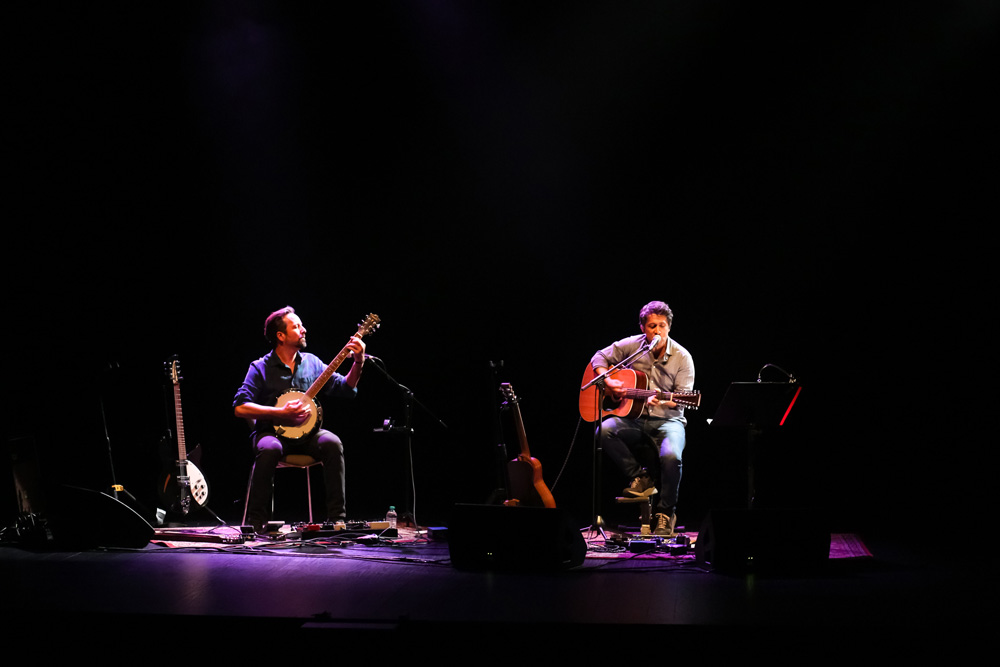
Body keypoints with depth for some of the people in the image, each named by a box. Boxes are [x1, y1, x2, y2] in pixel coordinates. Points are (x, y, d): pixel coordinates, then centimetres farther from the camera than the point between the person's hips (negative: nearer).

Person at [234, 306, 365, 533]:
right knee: (269, 449, -38)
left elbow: (346, 389, 10)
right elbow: (240, 407, -14)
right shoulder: (261, 368, -4)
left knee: (332, 443, -28)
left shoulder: (311, 363, 9)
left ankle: (337, 517, -23)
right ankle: (256, 521, -24)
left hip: (306, 433, 3)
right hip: (273, 431, -3)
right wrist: (282, 413, -19)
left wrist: (358, 363, -6)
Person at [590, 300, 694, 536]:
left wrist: (660, 402, -28)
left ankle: (665, 513, -10)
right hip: (633, 418, 3)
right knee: (604, 432, -29)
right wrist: (608, 381, -8)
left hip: (667, 419, -2)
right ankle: (641, 477, -9)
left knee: (671, 456, -34)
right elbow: (599, 357, 12)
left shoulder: (682, 358, -3)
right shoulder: (631, 346, 2)